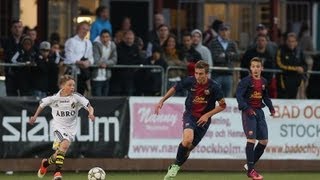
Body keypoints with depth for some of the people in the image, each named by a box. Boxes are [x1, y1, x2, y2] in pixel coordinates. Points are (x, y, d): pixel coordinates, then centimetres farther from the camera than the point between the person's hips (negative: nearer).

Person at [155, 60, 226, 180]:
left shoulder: (214, 87, -15)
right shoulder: (190, 81, -11)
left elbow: (222, 105, -6)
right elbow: (175, 88, 8)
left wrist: (207, 115, -14)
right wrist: (161, 101, 10)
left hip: (203, 120, 1)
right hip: (190, 115, -1)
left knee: (189, 147, 2)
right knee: (187, 140, -28)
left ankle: (175, 167, 24)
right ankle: (176, 165, -8)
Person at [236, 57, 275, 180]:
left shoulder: (264, 82, 9)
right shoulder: (246, 81, -9)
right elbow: (239, 95, -16)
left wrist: (271, 107, 7)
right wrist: (247, 108, -27)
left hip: (259, 111, 7)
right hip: (248, 112, -7)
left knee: (264, 141, 5)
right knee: (251, 139, -16)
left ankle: (250, 164, 20)